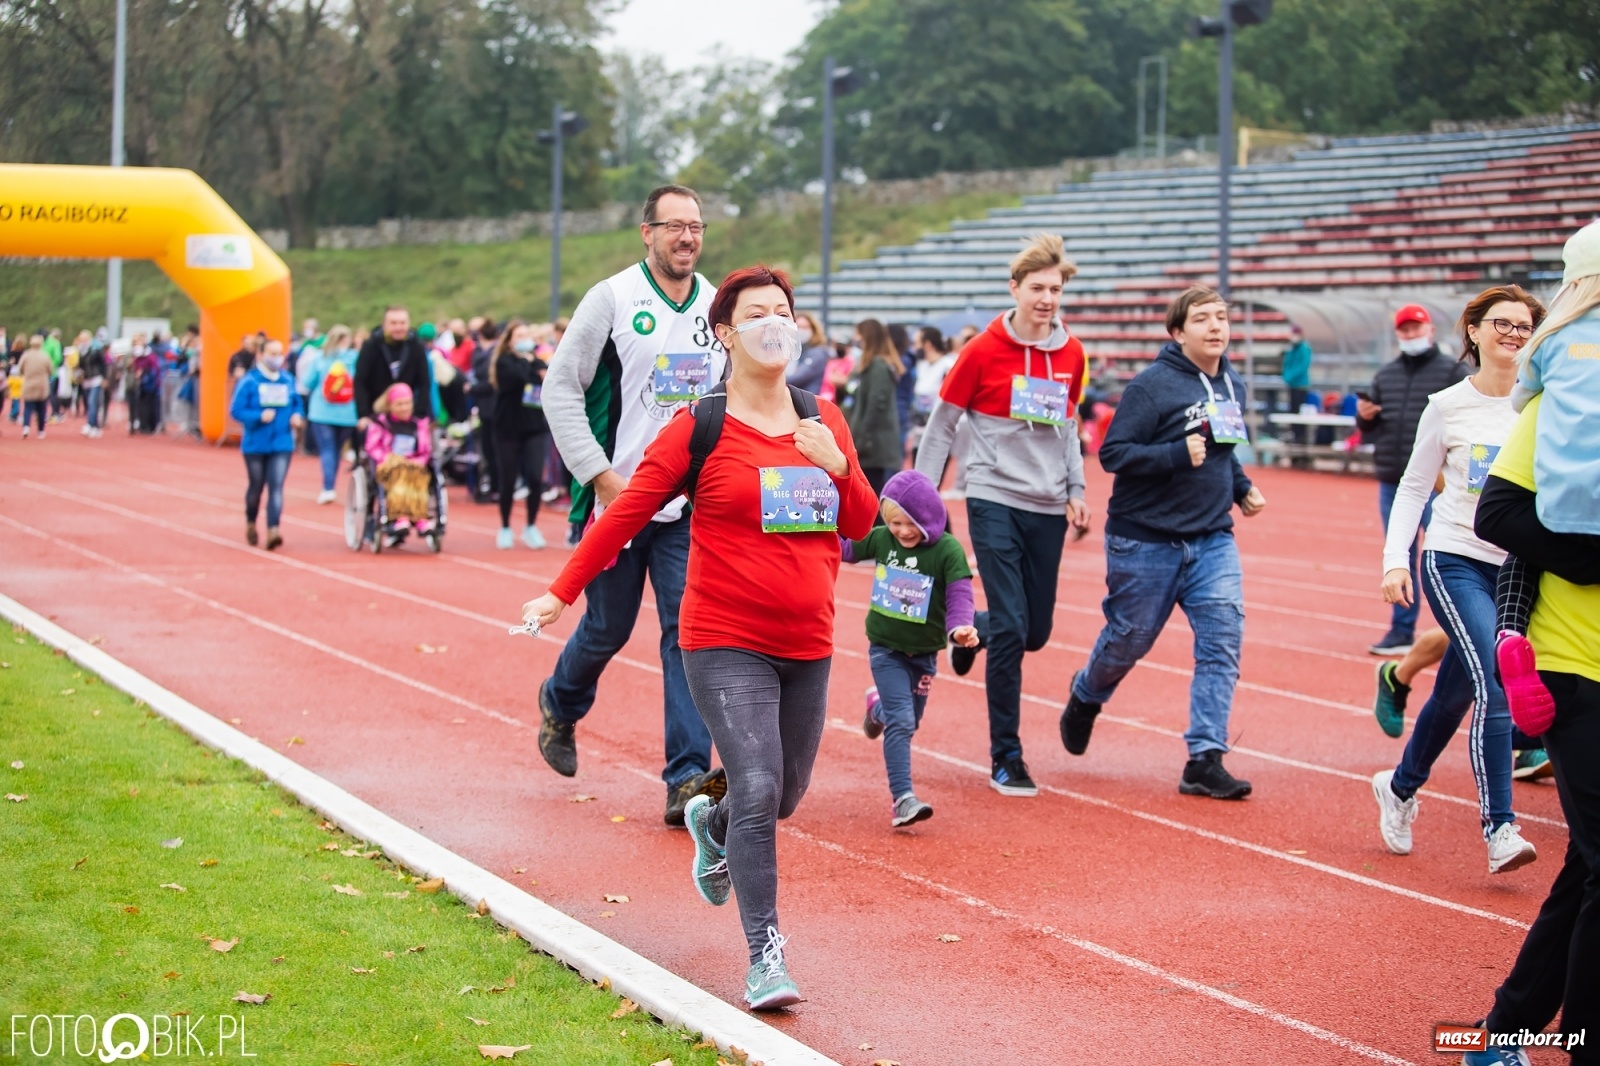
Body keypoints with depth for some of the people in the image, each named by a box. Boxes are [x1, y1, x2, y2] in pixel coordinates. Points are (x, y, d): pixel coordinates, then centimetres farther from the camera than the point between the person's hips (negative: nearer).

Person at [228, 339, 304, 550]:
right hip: (256, 444, -1)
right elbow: (236, 411, -9)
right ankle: (250, 524, 38)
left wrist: (298, 416, -7)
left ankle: (273, 530, -18)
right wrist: (259, 416, -23)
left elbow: (297, 404, 14)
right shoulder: (249, 381, -7)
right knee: (256, 486, 14)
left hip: (282, 444, 1)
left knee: (276, 486, -11)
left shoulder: (288, 380, 3)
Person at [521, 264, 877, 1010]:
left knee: (785, 795, 17)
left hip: (808, 646, 5)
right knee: (756, 789, -16)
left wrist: (839, 466, -9)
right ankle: (764, 958, -7)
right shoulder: (700, 428, -6)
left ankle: (710, 824, 52)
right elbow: (627, 511, -2)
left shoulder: (823, 423, 8)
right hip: (726, 645, -5)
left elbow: (861, 524, 10)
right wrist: (562, 591, -3)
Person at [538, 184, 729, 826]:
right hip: (617, 500, -3)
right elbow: (560, 388, -6)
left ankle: (689, 778, -8)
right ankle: (559, 707, 42)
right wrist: (600, 474, -13)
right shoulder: (612, 299, -6)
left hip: (692, 507, 3)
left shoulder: (718, 308, 7)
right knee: (607, 628, 10)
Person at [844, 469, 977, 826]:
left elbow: (959, 595, -20)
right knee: (900, 721, -12)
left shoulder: (948, 551, -15)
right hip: (886, 649, -1)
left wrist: (959, 626, -38)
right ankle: (902, 797, -13)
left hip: (924, 653, 1)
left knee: (908, 721, 18)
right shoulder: (880, 539, -6)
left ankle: (878, 707, 53)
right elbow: (847, 548, 8)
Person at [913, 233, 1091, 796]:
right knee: (1011, 628, -10)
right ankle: (1006, 759, -1)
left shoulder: (1071, 354, 6)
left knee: (1037, 631, 8)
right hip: (995, 501, -5)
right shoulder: (983, 351, -7)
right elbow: (941, 427, -1)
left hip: (1047, 510, 5)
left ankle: (972, 631, 43)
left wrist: (1075, 489, 10)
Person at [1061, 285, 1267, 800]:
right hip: (1146, 539, -5)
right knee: (1130, 637, 10)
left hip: (1213, 539, 5)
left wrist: (1241, 486, 9)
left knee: (1224, 638, -9)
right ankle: (1085, 698, 43)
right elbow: (1113, 452, -18)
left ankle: (1205, 759, -7)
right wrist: (1178, 455, -28)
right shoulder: (1152, 385, -14)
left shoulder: (1232, 385, 9)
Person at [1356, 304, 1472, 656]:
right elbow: (1370, 430, 20)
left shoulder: (1454, 372, -2)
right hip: (1392, 482, 6)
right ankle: (1402, 630, 19)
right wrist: (1364, 418, -1)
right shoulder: (1385, 376, 15)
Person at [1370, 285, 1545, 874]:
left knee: (1455, 693, 13)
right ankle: (1499, 827, -18)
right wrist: (1395, 559, -4)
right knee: (1494, 687, -20)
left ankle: (1400, 787, 37)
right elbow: (1413, 488, 7)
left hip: (1518, 565, 3)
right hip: (1455, 559, -3)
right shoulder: (1448, 406, 0)